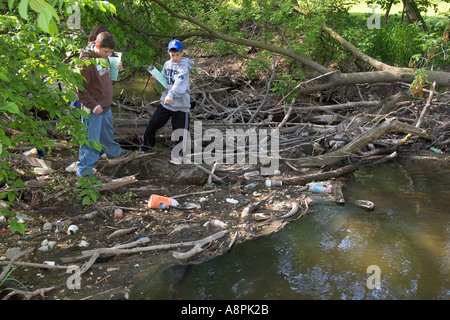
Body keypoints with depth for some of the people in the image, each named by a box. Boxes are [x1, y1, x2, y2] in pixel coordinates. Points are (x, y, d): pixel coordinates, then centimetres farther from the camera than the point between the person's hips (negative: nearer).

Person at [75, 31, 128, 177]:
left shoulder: (103, 56, 5)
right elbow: (80, 89, -21)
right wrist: (93, 106, -21)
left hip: (106, 106, 9)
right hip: (93, 110, -9)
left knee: (107, 130, 30)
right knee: (91, 139, -3)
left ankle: (113, 151, 54)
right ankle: (85, 170, 7)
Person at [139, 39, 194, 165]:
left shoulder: (184, 67, -13)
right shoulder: (167, 64, 6)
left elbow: (179, 83, -29)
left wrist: (172, 94, -45)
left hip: (180, 104, -6)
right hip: (165, 101, 6)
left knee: (180, 130, 1)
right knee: (153, 123, 12)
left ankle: (179, 153, 20)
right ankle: (146, 145, 33)